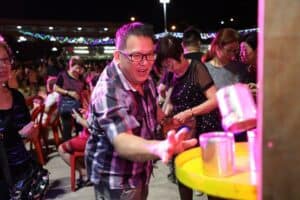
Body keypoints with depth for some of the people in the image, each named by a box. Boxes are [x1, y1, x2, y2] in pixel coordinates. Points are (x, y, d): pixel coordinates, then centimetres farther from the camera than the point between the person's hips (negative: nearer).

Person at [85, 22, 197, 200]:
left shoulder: (143, 77, -7)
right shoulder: (108, 92, -32)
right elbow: (122, 141, -47)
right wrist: (158, 148, -65)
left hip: (140, 170, 7)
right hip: (116, 180, -7)